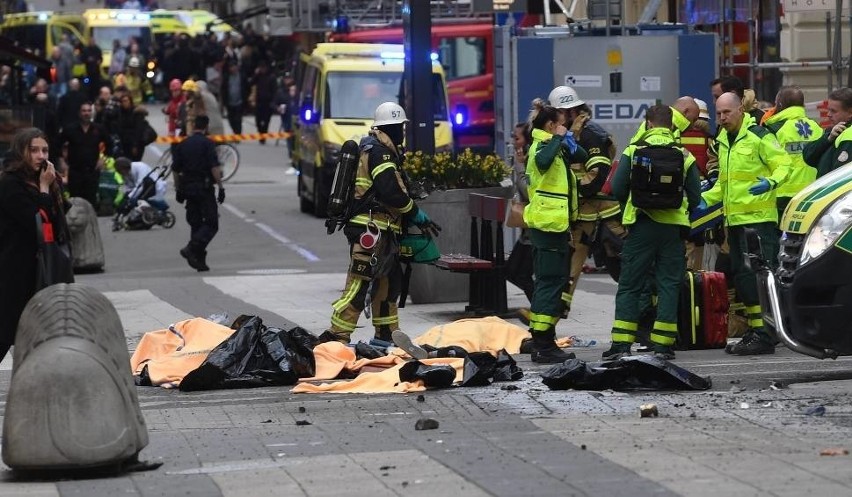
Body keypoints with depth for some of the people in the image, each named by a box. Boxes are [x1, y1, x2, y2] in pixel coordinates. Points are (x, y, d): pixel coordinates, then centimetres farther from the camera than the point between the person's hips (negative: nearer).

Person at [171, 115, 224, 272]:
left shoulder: (182, 145, 9)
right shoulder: (207, 143, -8)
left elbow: (175, 169, 11)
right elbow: (214, 168, -15)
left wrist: (178, 189, 19)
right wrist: (221, 187, -11)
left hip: (187, 187, 6)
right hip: (204, 187, -6)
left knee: (195, 223, 11)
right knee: (211, 224, -3)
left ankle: (199, 261, 10)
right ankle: (192, 248, -22)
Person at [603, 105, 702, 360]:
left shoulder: (633, 151, -2)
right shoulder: (683, 155, 1)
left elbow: (617, 189, -4)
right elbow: (695, 197, 2)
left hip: (641, 225, -1)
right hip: (673, 229, 1)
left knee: (629, 285, 5)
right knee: (668, 285, 6)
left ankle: (621, 343, 0)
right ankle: (663, 344, 3)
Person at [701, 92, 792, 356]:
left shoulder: (759, 136, -8)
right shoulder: (723, 140, 17)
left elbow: (783, 164, -11)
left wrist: (771, 182, -28)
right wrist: (706, 199, 16)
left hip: (758, 218, -9)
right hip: (735, 219, 9)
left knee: (758, 276, -11)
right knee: (741, 276, 10)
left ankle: (765, 335, -12)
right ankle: (753, 331, 17)